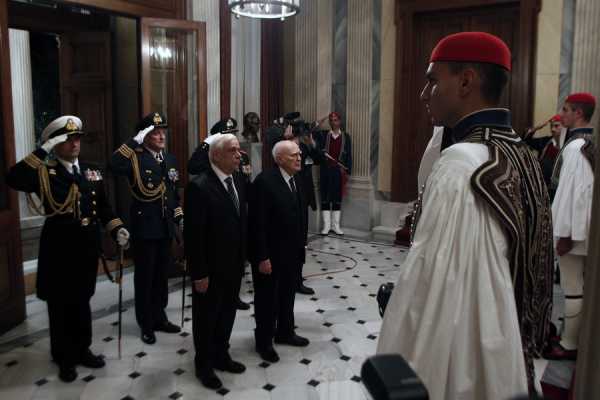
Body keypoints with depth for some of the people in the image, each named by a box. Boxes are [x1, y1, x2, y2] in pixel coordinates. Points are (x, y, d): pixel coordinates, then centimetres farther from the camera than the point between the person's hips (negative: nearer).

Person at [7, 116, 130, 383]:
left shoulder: (92, 172, 8)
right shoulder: (44, 173, -6)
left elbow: (103, 207, 11)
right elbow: (13, 179, -25)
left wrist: (117, 229, -3)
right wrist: (43, 151, -24)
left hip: (87, 249, 4)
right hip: (58, 250, -4)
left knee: (82, 301, 18)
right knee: (60, 305, 9)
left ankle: (82, 350, 34)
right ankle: (64, 359, 25)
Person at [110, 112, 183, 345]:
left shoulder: (169, 159, 10)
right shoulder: (136, 158, -9)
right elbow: (114, 165, -32)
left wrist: (180, 217, 11)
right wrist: (135, 141, -28)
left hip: (165, 228, 6)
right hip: (144, 228, -6)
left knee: (161, 275, 16)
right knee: (144, 277, 6)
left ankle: (159, 317, 31)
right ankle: (146, 324, 19)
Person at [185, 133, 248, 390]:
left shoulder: (239, 180, 2)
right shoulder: (199, 186, -21)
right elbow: (193, 234, -20)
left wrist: (243, 257, 8)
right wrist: (199, 273, -19)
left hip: (234, 265, 7)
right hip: (211, 268, -6)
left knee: (227, 313, 21)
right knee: (207, 317, 13)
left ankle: (221, 356, 41)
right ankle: (204, 365, 32)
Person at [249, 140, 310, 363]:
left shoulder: (296, 181, 6)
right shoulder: (264, 181, -19)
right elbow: (258, 223, -21)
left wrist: (302, 244, 10)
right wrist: (262, 257, -21)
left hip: (291, 252, 8)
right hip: (269, 254, -7)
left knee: (287, 295, 20)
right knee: (267, 299, 9)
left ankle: (285, 332, 39)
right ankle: (264, 341, 25)